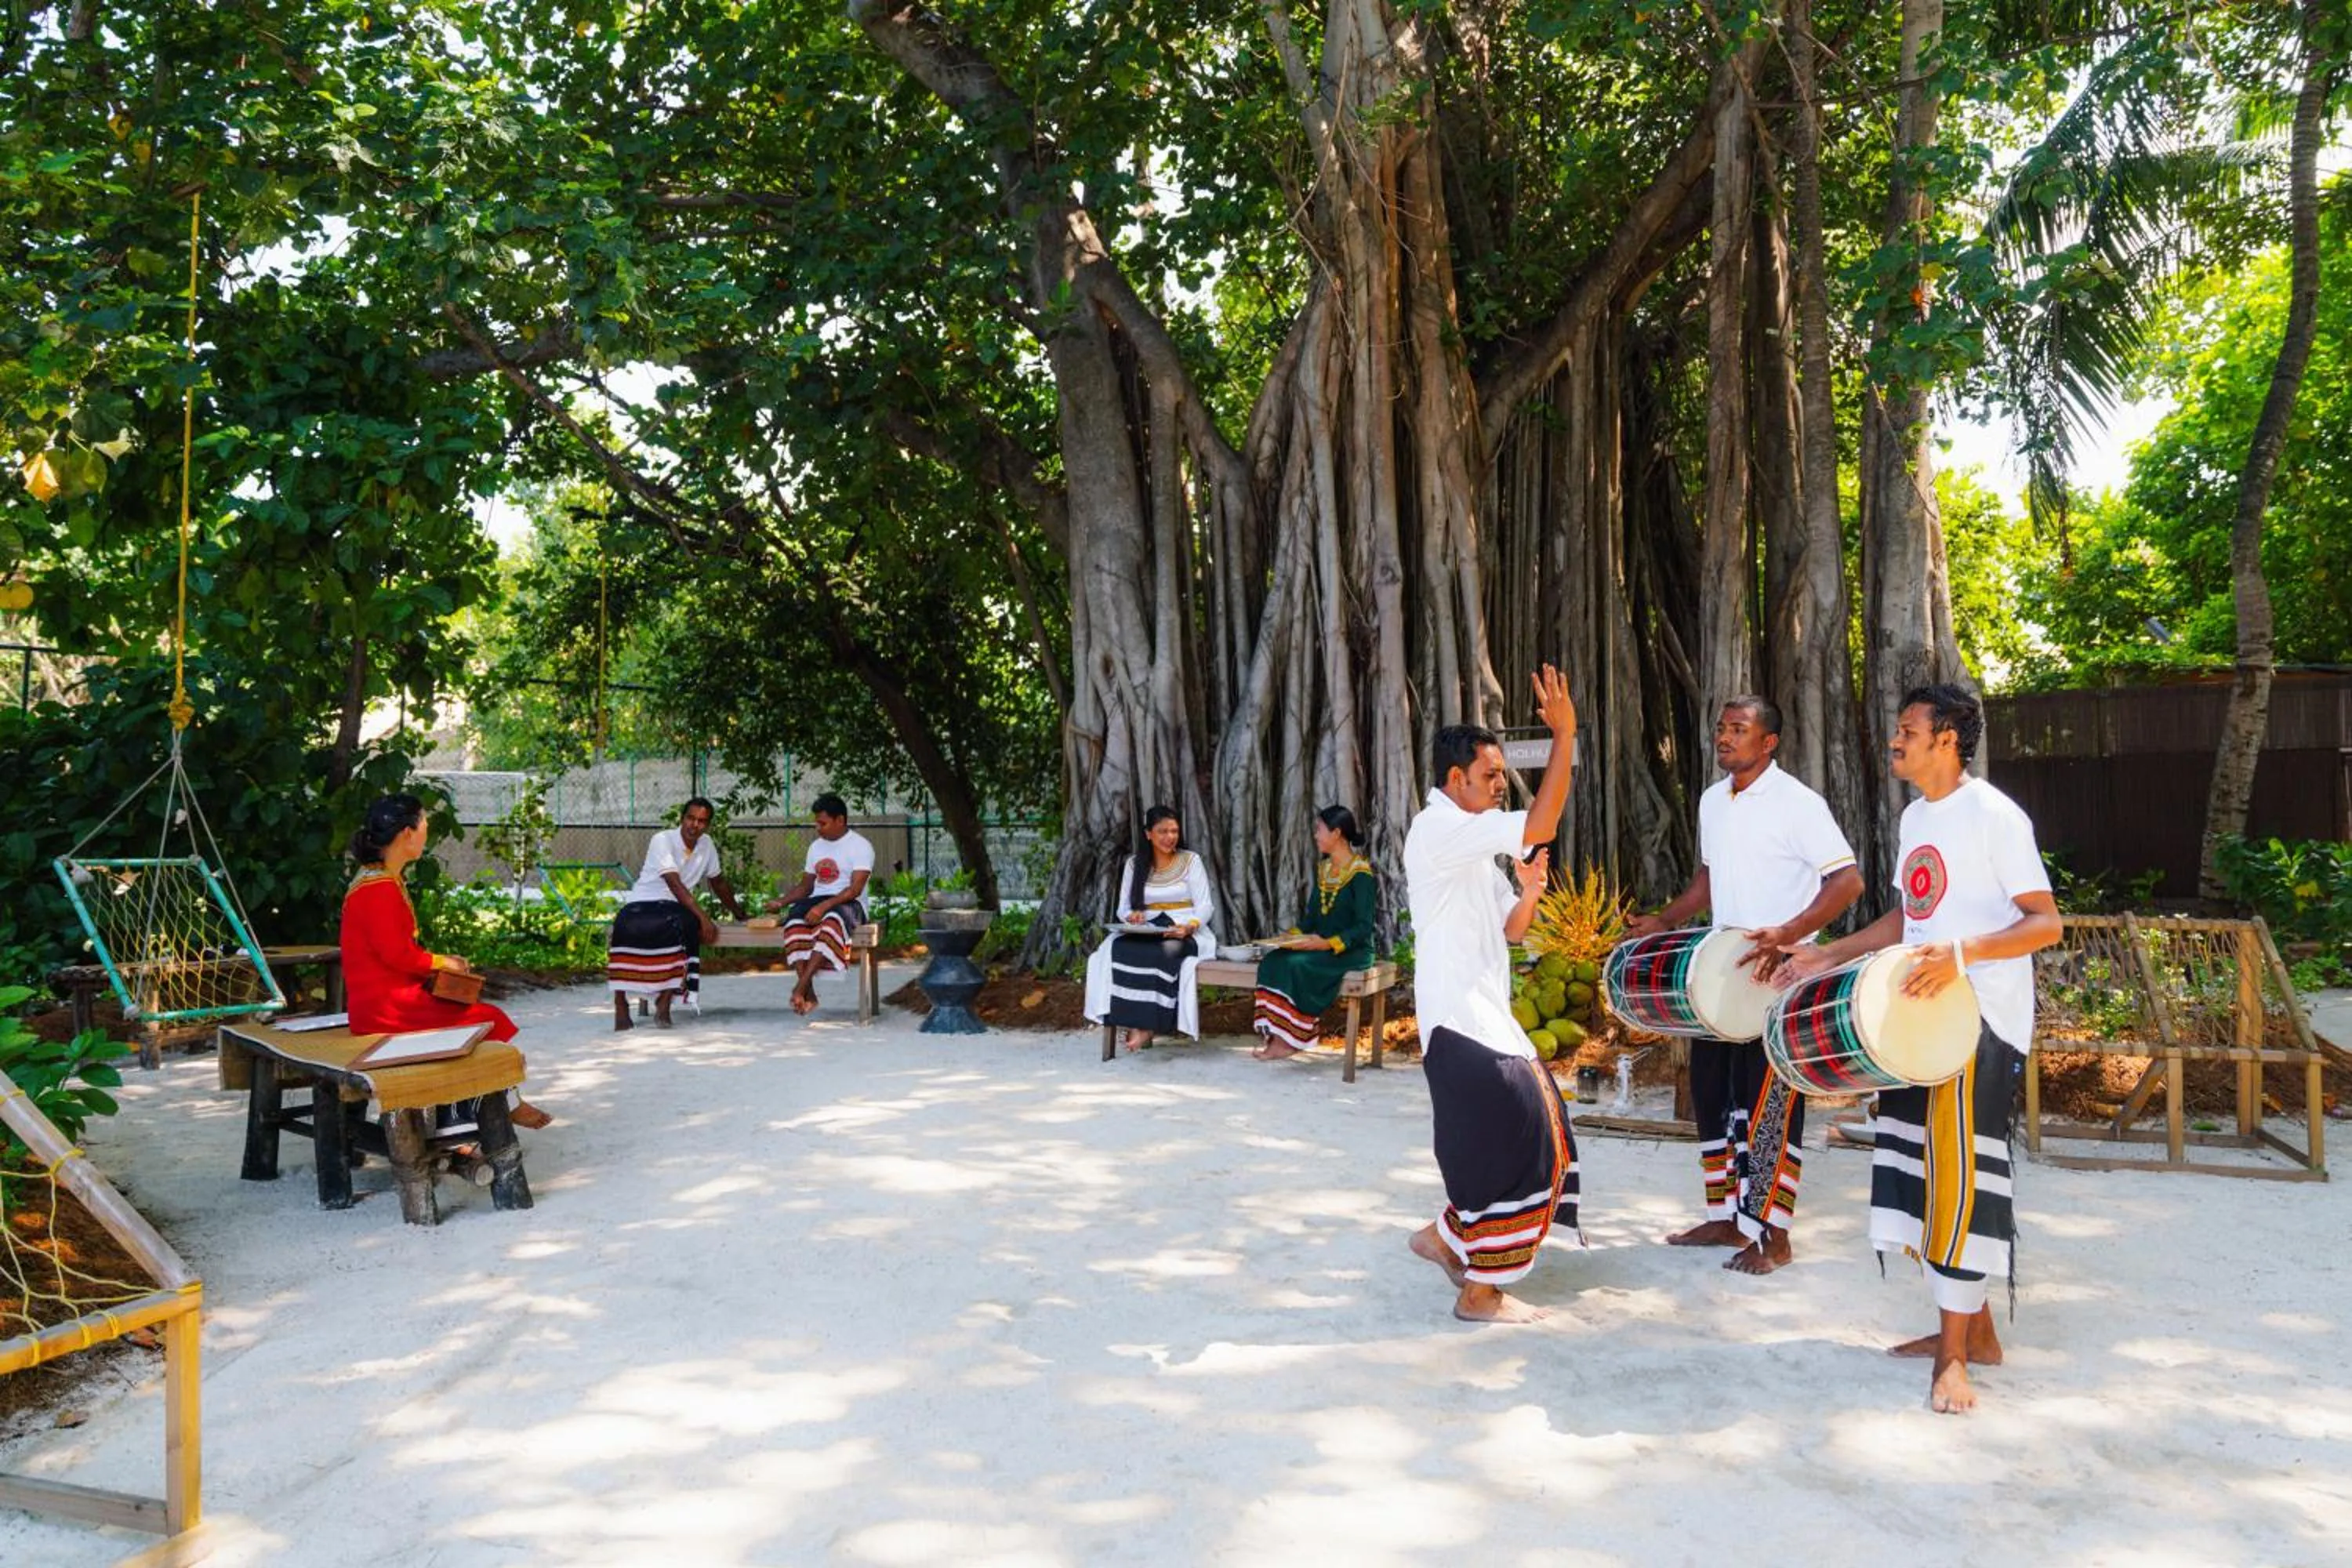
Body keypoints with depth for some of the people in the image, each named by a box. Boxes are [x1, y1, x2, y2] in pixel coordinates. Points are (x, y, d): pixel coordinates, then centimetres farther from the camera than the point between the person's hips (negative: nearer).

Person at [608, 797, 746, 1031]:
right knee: (626, 928, -38)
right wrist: (703, 917, -28)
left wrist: (738, 913, 30)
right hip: (642, 904, -4)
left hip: (674, 907, 4)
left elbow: (718, 882, 22)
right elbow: (675, 885, -21)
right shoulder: (663, 840, -12)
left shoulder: (707, 844, 6)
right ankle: (620, 1005, -28)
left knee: (688, 925, -33)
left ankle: (664, 1003, -29)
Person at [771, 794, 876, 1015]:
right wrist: (782, 902, 4)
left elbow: (855, 889, -13)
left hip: (848, 904, -5)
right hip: (817, 902, 5)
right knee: (794, 918, -31)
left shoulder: (860, 845, -2)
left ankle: (801, 987, -45)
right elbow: (806, 885, 23)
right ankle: (808, 994, -39)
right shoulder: (816, 846, 21)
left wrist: (824, 906, -26)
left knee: (832, 919, -41)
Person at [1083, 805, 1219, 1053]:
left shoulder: (1190, 861, 4)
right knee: (1115, 948, -30)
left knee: (1167, 951, -37)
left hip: (1184, 932, -2)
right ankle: (1130, 1021, -31)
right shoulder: (1135, 863, 12)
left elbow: (1205, 906, -2)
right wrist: (1131, 917, -12)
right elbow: (1124, 908, 12)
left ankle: (1149, 1026, -30)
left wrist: (1189, 926, -22)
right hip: (1145, 931, 3)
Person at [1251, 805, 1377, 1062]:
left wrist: (1329, 944, -26)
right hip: (1320, 946, 7)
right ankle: (1273, 1035, -22)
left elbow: (1363, 927, -16)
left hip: (1351, 951, -7)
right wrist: (1293, 933, -2)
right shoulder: (1323, 870, 15)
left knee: (1297, 964, -30)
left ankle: (1289, 1040, -21)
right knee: (1272, 961, -17)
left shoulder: (1361, 874, -11)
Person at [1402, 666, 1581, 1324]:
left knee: (1532, 1134, 14)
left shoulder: (1474, 847, 18)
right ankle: (1480, 1292, 8)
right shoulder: (1439, 830, -14)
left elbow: (1510, 931, 19)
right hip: (1461, 1020, -10)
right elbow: (1541, 827, -25)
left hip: (1487, 1016, 10)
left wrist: (1528, 891, -2)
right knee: (1513, 1141, -5)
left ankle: (1447, 1236, 28)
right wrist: (1564, 734, -21)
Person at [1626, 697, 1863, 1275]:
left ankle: (1772, 1236, 9)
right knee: (1712, 1091, 12)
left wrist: (1787, 934, -31)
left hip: (1779, 978, -8)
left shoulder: (1797, 803, -14)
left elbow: (1848, 880, -19)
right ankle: (1725, 1218, 25)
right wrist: (1665, 920, 11)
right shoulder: (1712, 801, 10)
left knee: (1771, 1105, -2)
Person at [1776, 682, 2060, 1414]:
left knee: (1959, 1174, -7)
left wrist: (1962, 953, -32)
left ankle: (1955, 1354, 3)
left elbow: (2045, 921, -17)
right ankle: (1972, 1328, 26)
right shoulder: (1915, 817, 13)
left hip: (1982, 1018, -9)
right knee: (1920, 1166, 12)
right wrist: (1827, 955, 14)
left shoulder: (1993, 815, -13)